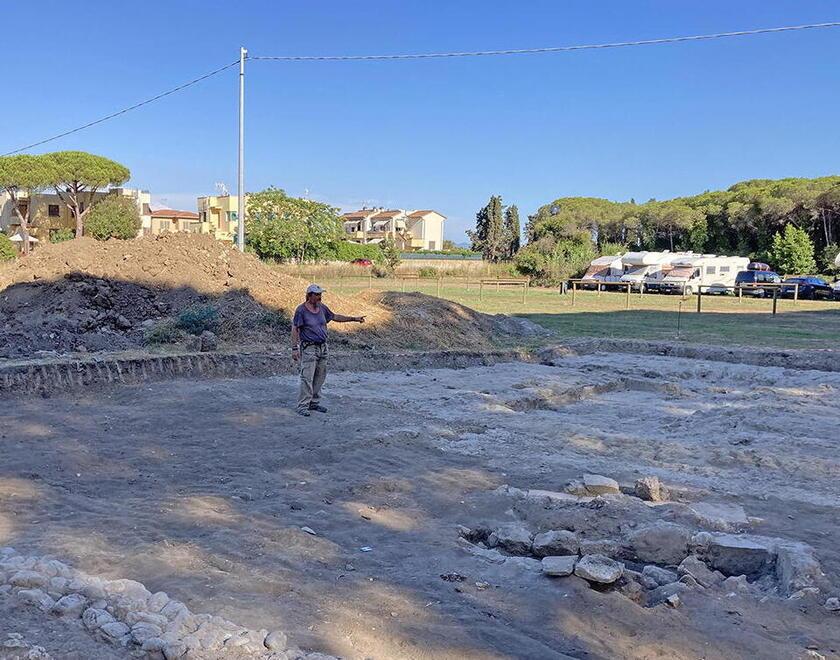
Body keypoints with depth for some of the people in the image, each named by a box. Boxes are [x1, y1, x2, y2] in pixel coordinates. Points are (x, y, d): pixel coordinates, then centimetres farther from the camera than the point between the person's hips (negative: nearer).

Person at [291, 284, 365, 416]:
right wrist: (294, 349, -15)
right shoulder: (301, 310, -10)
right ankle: (302, 406, -5)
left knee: (319, 378, 11)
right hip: (308, 348, -7)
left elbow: (335, 317, 22)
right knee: (307, 378, -9)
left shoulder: (322, 308, 8)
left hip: (322, 347, 7)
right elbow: (295, 330, -9)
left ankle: (314, 403, 22)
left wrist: (354, 319, 20)